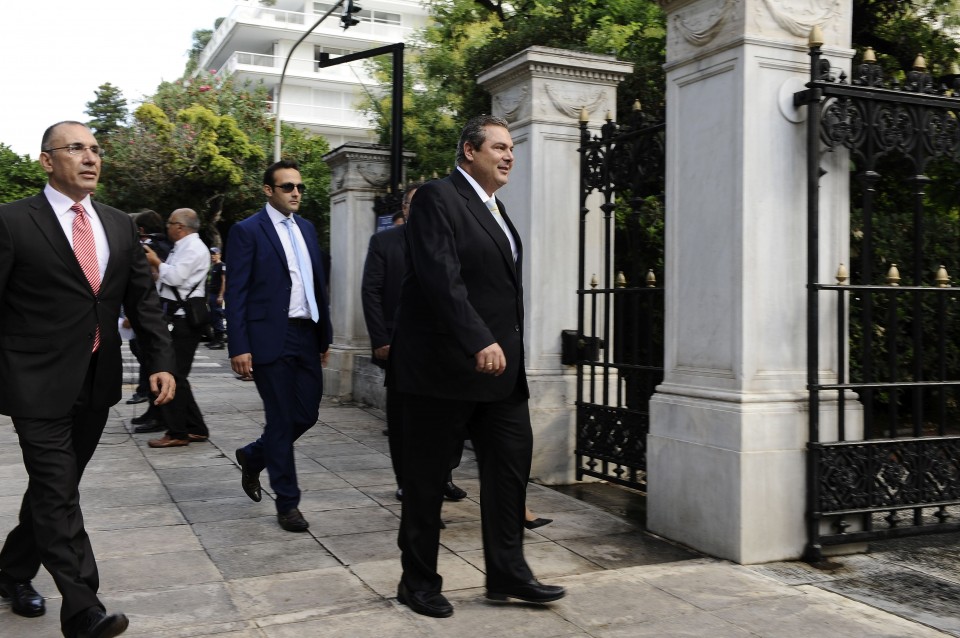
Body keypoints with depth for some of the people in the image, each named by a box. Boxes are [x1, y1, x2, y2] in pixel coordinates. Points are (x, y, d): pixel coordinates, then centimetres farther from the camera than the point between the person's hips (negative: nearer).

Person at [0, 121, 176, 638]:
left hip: (97, 383, 6)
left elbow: (142, 299, 10)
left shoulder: (120, 225, 9)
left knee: (55, 486, 18)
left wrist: (161, 361, 0)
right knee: (58, 497, -5)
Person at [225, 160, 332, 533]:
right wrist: (239, 347, -14)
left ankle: (252, 457, 35)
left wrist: (325, 334, 15)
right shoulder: (247, 231, -4)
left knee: (307, 414, 9)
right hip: (271, 337, -6)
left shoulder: (306, 228, 15)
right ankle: (287, 502, 14)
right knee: (281, 419, 1)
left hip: (306, 335, 6)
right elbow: (236, 293, -8)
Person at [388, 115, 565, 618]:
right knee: (426, 476, 4)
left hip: (500, 365, 9)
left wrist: (506, 348, 15)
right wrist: (479, 343, -29)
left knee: (511, 461, 7)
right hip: (444, 365, -8)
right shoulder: (438, 198, -10)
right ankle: (418, 581, 18)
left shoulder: (494, 209, 18)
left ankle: (507, 572, 19)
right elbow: (442, 277, -22)